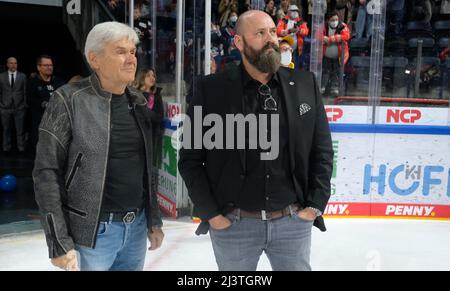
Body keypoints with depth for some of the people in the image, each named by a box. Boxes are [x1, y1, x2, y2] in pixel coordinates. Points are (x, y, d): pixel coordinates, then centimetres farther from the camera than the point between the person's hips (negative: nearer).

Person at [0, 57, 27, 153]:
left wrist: (25, 105, 0)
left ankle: (21, 148, 13)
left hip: (19, 107, -1)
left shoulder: (23, 76, 3)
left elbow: (25, 91, 4)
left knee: (20, 129, 4)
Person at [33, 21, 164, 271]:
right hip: (93, 232, -5)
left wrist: (154, 221, 12)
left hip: (137, 227, 5)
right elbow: (47, 173, -12)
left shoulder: (138, 101, 7)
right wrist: (60, 243, -14)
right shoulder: (69, 100, -10)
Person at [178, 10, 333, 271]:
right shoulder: (212, 89, -6)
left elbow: (322, 151, 5)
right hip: (232, 224, -1)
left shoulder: (305, 85, 1)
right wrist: (210, 214, -7)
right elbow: (190, 159, -3)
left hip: (294, 222, 2)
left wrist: (315, 206, 0)